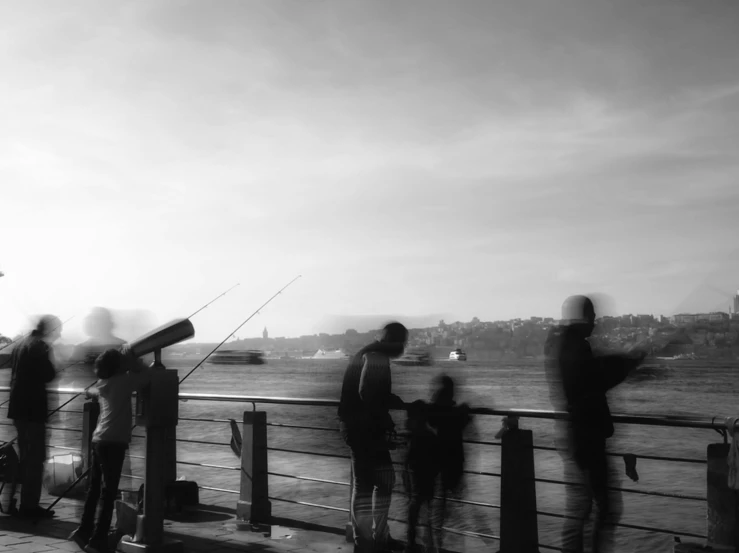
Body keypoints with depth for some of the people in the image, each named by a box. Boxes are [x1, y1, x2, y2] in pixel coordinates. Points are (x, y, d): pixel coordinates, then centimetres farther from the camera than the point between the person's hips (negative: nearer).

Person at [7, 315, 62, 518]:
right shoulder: (40, 346, -13)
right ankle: (29, 505, -1)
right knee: (35, 458, -3)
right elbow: (48, 375, -18)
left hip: (19, 406, 9)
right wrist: (51, 356, -5)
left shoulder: (22, 344, 15)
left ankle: (18, 502, 21)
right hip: (32, 408, -9)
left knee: (26, 457, 16)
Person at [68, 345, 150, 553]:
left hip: (99, 440, 8)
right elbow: (144, 375, 2)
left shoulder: (102, 385, 16)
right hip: (114, 442, -8)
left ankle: (84, 531, 24)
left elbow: (89, 392, 36)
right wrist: (130, 358, 7)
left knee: (95, 488, 17)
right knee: (108, 492, -4)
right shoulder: (123, 381, -6)